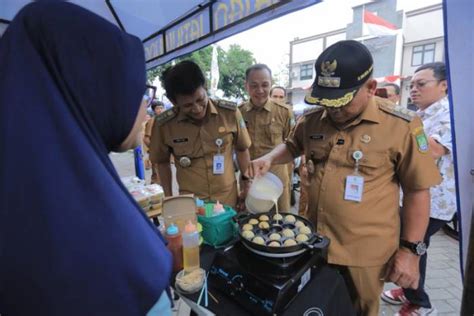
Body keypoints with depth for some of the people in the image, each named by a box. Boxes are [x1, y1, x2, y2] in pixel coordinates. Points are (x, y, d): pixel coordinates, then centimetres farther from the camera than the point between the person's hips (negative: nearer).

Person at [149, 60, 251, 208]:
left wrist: (247, 184, 4)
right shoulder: (163, 124, -14)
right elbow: (162, 162, 3)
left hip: (229, 201, 2)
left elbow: (242, 149, 3)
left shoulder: (230, 112, -13)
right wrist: (168, 198, 4)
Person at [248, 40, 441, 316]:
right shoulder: (312, 120, -2)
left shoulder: (401, 127, -13)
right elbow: (293, 145, 17)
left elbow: (417, 191, -7)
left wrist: (410, 249, -8)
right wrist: (270, 159, -3)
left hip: (364, 254, -3)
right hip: (314, 243, 4)